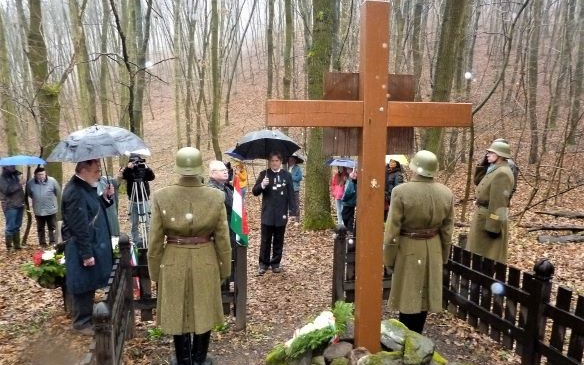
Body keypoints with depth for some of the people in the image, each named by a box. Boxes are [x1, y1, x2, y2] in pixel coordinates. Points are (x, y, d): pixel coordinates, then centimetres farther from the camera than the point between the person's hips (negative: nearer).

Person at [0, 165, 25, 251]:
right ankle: (9, 246, 7)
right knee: (10, 227, -2)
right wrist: (19, 184, -22)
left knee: (17, 226, 13)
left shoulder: (16, 174, 12)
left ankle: (17, 244, 22)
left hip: (19, 205, 7)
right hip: (10, 206, -7)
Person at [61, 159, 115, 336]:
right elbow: (79, 227, -25)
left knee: (90, 285, 20)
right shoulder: (75, 192, -24)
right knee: (84, 286, 5)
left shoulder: (87, 187, 6)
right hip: (83, 249, -10)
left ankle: (88, 316, 35)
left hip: (93, 245, 10)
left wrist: (105, 197, 0)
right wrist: (87, 254, -22)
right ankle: (82, 322, 20)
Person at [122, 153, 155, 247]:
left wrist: (147, 168, -30)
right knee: (134, 224, 4)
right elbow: (123, 176, -19)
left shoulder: (144, 170, 2)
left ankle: (149, 240, 1)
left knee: (147, 223, -5)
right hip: (133, 201, 1)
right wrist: (128, 168, -36)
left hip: (144, 200, -1)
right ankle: (136, 242, 10)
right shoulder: (128, 171, 1)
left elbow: (152, 177, -14)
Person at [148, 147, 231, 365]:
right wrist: (224, 269, 7)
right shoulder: (216, 197, -13)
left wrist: (155, 271, 7)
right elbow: (223, 240, -6)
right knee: (203, 312, 19)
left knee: (178, 314, 18)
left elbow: (155, 241, -7)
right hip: (206, 264, 1)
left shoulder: (161, 197, -14)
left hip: (173, 264, 0)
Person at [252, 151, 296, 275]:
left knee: (278, 240, 10)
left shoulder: (287, 175, 3)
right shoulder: (264, 174, 0)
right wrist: (262, 185, -24)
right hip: (267, 214, -1)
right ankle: (263, 263, 17)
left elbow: (291, 195, 3)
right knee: (265, 240, 4)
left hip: (281, 214, 1)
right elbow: (254, 192, -3)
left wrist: (292, 212, -4)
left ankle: (276, 263, 23)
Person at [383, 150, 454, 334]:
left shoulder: (401, 191, -18)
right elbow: (447, 230, 3)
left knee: (408, 297, 8)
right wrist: (443, 256, 15)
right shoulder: (447, 193, -4)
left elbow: (392, 229, -15)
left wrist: (388, 258, -5)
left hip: (408, 250, -4)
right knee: (424, 296, 16)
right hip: (433, 251, 4)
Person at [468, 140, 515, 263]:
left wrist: (493, 226, -24)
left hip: (489, 218, -10)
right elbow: (478, 181, 21)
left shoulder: (501, 173, -23)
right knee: (481, 251, 21)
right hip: (483, 215, 10)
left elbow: (498, 202, -25)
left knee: (489, 254, 3)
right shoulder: (494, 169, 9)